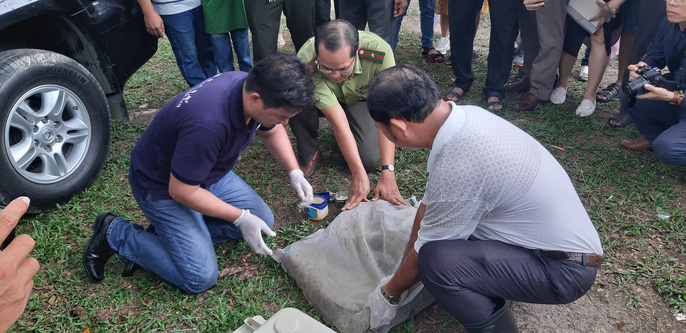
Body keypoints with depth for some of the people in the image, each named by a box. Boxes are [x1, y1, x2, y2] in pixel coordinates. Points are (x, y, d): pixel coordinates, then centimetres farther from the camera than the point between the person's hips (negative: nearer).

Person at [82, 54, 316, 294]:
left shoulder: (252, 87, -16)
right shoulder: (208, 124, -41)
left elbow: (271, 131, 7)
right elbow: (182, 191, -28)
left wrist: (295, 172, -5)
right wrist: (241, 218, -22)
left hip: (207, 173, 8)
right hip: (163, 186, -8)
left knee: (263, 221, 4)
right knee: (200, 278, -10)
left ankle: (174, 233, 8)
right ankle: (115, 234, 5)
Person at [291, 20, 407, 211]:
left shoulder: (379, 51, -37)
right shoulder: (305, 64, -38)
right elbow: (339, 122, -38)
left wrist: (387, 173, -40)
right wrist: (359, 176, -40)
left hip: (360, 99, 0)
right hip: (323, 100, 0)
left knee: (370, 160, -23)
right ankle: (309, 154, -9)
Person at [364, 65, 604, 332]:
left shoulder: (457, 168, -32)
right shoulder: (464, 116, -6)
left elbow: (425, 252, -16)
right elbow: (429, 204, 2)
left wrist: (389, 294, 3)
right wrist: (401, 274, 11)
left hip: (564, 269, -8)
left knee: (437, 261, -26)